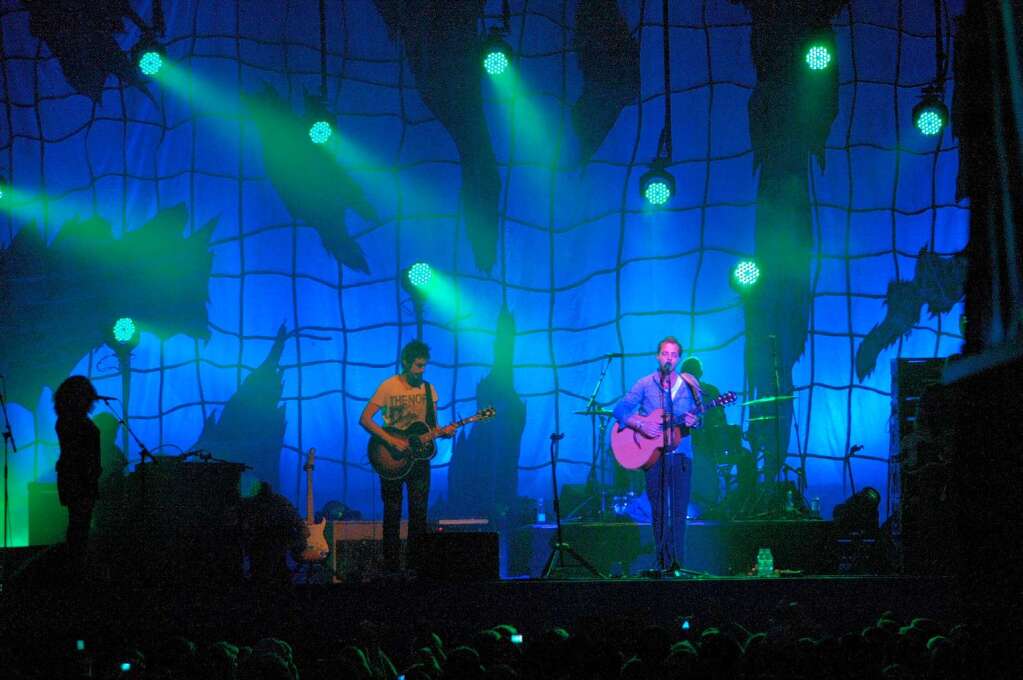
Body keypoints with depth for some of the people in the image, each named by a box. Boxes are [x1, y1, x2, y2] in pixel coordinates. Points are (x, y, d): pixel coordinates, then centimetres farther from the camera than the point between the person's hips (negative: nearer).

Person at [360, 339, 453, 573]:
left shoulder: (428, 390, 7)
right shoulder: (388, 387, -7)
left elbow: (432, 426, 12)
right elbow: (365, 419, -11)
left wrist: (442, 432, -12)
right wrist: (391, 440, -20)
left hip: (418, 457, 4)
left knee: (419, 514, 2)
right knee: (392, 515, 0)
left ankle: (415, 567, 8)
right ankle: (392, 568, 5)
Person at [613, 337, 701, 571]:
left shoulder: (689, 385, 8)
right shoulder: (645, 384, 2)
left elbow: (700, 418, 12)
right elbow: (620, 410, -2)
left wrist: (693, 422, -12)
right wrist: (641, 425, -17)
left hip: (681, 453, 1)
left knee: (679, 509, -4)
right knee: (659, 510, 0)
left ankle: (677, 562, -2)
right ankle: (663, 562, 3)